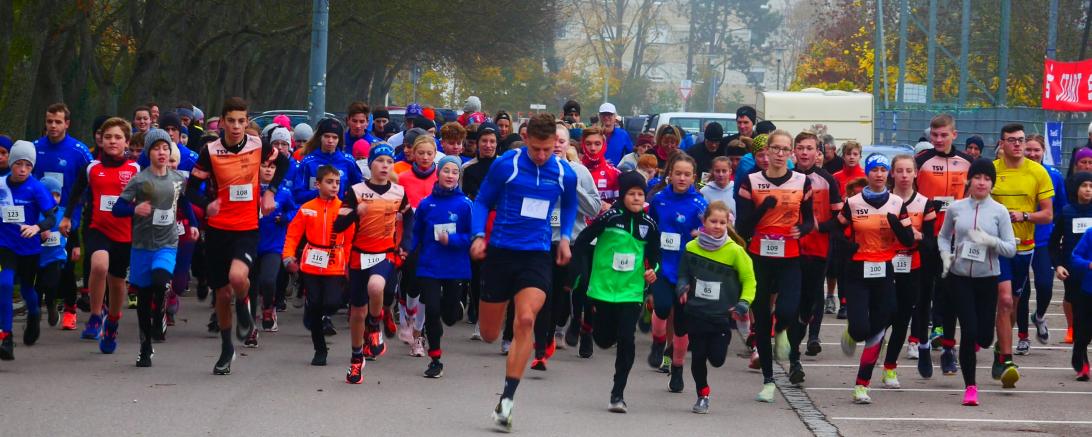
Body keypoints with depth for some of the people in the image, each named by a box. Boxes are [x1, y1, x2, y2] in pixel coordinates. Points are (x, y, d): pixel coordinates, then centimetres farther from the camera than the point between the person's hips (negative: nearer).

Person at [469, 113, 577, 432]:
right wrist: (479, 235, -11)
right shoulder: (505, 165, -7)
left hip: (536, 256, 0)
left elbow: (569, 206, 22)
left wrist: (565, 237, 8)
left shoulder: (565, 174, 1)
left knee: (526, 320, -23)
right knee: (489, 335, 6)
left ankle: (507, 399, -19)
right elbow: (482, 201, 4)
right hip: (500, 252, 0)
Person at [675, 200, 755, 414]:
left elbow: (749, 280, 2)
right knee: (698, 356, 5)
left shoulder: (735, 251, -7)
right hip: (696, 314, 2)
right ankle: (702, 395, 24)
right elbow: (683, 275, 15)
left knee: (716, 359, -5)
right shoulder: (691, 248, 0)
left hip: (722, 315, -2)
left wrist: (743, 304, -9)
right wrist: (682, 288, -5)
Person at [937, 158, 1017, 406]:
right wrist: (945, 254, -4)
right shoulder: (955, 208, 2)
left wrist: (991, 241, -21)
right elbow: (943, 236, 16)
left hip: (988, 279, 0)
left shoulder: (999, 211, -2)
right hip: (960, 277, 0)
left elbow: (1011, 248, -4)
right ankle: (970, 387, 4)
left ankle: (973, 344, 43)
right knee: (969, 331, -9)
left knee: (984, 337, 4)